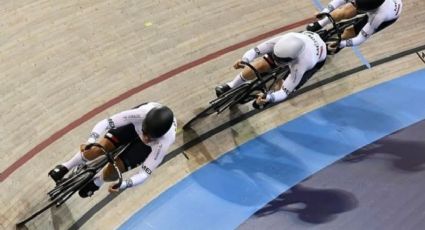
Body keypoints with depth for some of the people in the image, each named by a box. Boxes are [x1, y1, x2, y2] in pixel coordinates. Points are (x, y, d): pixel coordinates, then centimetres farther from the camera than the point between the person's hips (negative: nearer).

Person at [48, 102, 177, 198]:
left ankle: (97, 181, 28)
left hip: (149, 146, -1)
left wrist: (123, 185, -50)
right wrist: (90, 141, -51)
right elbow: (104, 123, -37)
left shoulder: (163, 143, -42)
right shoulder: (142, 113, -43)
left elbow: (144, 174, -35)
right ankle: (66, 167, 18)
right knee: (96, 149, -14)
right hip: (135, 124, 1)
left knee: (109, 174, -11)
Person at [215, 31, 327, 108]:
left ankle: (265, 99, 16)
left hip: (317, 58, -4)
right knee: (260, 65, -8)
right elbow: (257, 49, -34)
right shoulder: (285, 40, -40)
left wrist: (268, 98, -60)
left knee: (283, 88, -20)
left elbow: (285, 91, -42)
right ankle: (230, 87, 15)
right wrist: (244, 59, -53)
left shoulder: (301, 65, -47)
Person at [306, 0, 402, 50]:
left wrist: (339, 44, -38)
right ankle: (319, 24, 13)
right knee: (343, 13, -16)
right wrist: (324, 12, -29)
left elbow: (361, 39, -35)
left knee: (348, 33, -10)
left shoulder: (378, 16, -46)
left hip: (390, 14, -3)